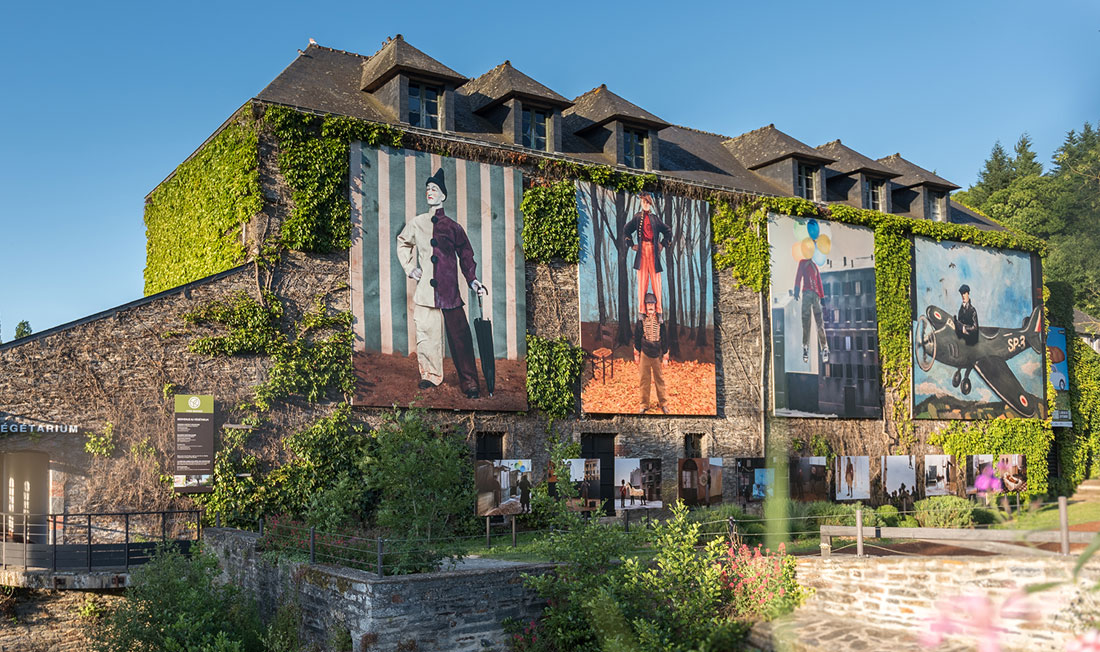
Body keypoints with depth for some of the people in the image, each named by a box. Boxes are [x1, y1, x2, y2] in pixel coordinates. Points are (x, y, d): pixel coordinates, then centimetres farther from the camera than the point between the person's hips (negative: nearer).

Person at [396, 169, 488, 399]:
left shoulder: (453, 226, 7)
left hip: (450, 289, -1)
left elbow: (465, 254, 14)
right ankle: (430, 375, 20)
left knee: (459, 335, -4)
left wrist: (472, 280, 2)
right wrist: (409, 267, 14)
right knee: (426, 333, 3)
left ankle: (469, 382, 2)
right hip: (425, 289, 2)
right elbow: (403, 244, 27)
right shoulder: (416, 224, 10)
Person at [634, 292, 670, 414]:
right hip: (644, 354, 0)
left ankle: (663, 403, 17)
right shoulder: (641, 320, 1)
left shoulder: (660, 321, 2)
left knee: (660, 379, 6)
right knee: (644, 380, 4)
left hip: (657, 355, 0)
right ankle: (644, 405, 13)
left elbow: (664, 340, 4)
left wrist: (665, 357, 2)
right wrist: (637, 354, 6)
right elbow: (636, 338, 7)